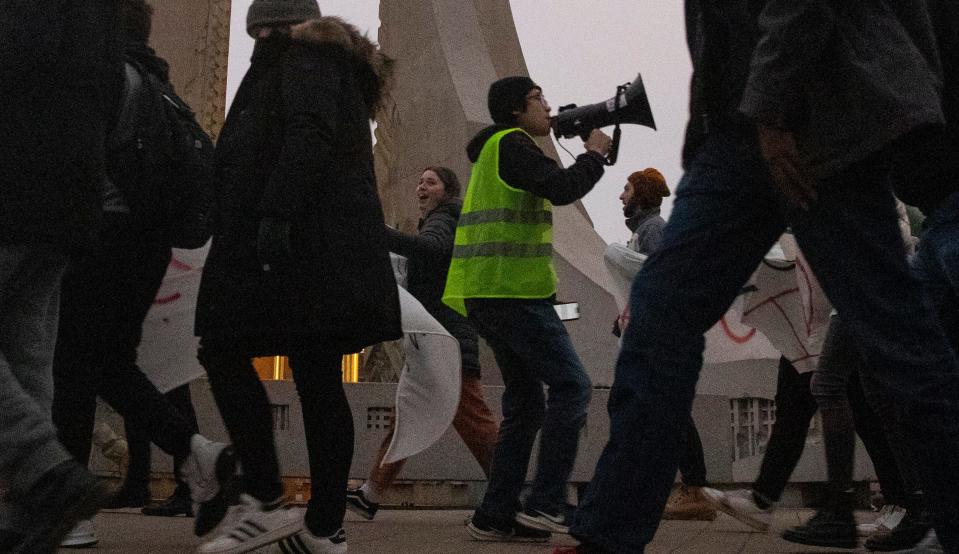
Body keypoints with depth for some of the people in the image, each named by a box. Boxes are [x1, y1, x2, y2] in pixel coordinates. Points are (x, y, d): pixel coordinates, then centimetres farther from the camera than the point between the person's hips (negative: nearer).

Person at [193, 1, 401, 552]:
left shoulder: (302, 55, 2)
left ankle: (268, 502, -10)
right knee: (318, 376, 3)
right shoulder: (334, 66, 30)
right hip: (331, 245, 9)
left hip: (298, 238, -9)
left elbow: (309, 136, -17)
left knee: (225, 352, -7)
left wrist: (275, 212, -26)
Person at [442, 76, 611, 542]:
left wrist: (584, 157, 18)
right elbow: (562, 188, -17)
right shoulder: (510, 143, -6)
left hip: (488, 295, 10)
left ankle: (495, 516, 10)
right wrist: (594, 153, -3)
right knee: (570, 385, -10)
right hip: (512, 292, -10)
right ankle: (545, 504, -12)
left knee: (525, 402, 11)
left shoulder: (496, 150, 25)